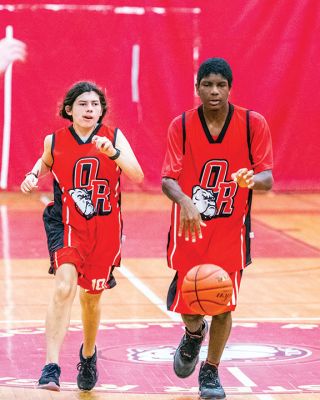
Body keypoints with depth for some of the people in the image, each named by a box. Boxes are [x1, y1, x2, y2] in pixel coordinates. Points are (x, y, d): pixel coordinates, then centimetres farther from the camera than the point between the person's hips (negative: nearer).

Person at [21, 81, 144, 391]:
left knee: (92, 296, 15)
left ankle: (88, 354, 45)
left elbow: (137, 176, -16)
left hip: (104, 226, 1)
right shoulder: (54, 141, -2)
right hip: (66, 223, -1)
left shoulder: (114, 137, -4)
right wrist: (34, 175, 2)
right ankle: (51, 367, -28)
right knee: (64, 287, -25)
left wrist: (112, 152, -30)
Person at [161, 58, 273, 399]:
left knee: (223, 305, -2)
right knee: (188, 307, 2)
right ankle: (193, 333, 40)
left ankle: (210, 371, 22)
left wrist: (253, 179, -34)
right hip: (190, 226, 0)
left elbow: (267, 178, -10)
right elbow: (168, 179, -13)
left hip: (230, 228, 0)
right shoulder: (181, 126, -7)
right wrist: (185, 201, -35)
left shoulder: (253, 124, -8)